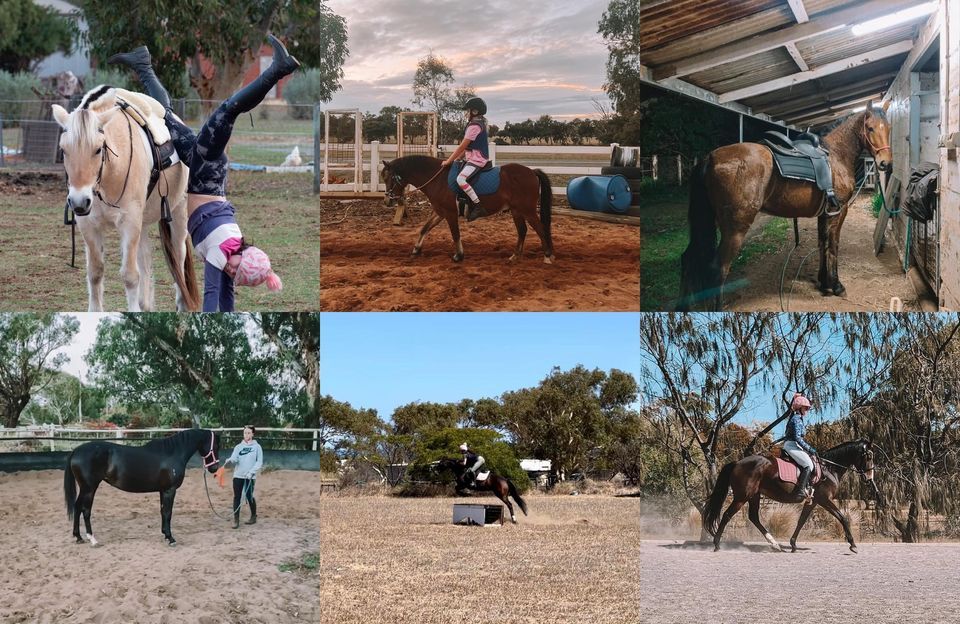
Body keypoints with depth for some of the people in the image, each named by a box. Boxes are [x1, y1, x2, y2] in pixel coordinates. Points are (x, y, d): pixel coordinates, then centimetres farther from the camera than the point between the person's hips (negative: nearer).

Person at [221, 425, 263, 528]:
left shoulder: (257, 447, 2)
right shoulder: (238, 447, 9)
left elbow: (259, 462, -1)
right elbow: (234, 458, -5)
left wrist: (252, 472, -13)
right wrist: (229, 460, -28)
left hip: (250, 477, -2)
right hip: (238, 475, 2)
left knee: (249, 496, 3)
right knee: (237, 497, -3)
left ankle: (253, 517, 23)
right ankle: (236, 520, -1)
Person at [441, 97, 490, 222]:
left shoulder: (474, 126, -16)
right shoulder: (478, 124, 17)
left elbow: (462, 146, -17)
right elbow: (466, 147, 20)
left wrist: (449, 161, -13)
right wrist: (457, 158, 14)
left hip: (477, 160, -11)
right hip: (473, 159, 11)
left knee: (460, 179, -27)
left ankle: (478, 207, -29)